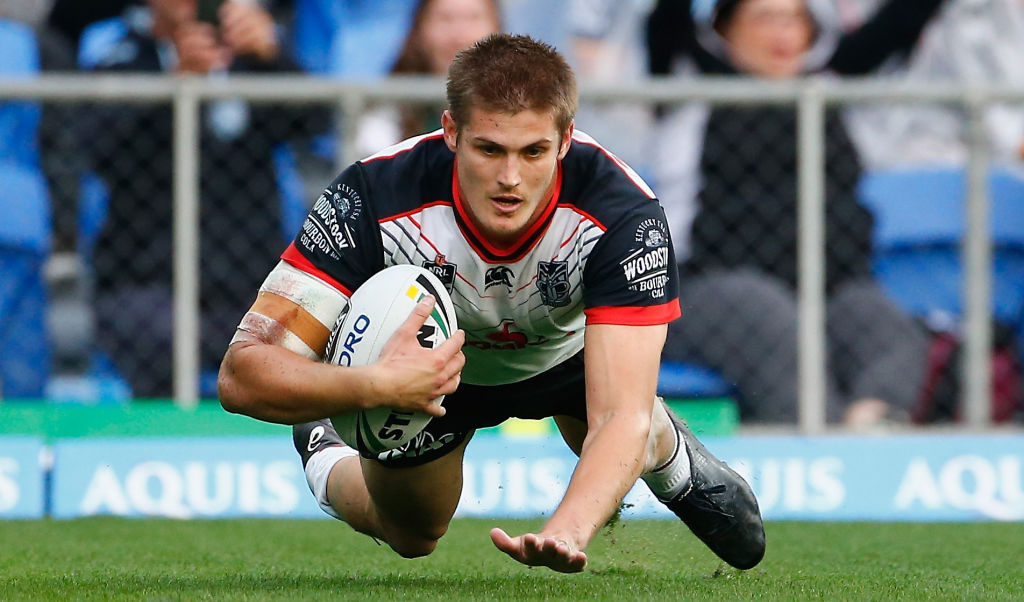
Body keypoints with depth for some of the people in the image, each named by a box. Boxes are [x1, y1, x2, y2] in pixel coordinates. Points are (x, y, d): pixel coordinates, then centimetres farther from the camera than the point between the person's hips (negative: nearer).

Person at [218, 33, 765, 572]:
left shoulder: (622, 214, -42)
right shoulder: (373, 198, -43)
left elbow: (622, 415, -47)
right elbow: (244, 373, -43)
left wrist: (569, 529, -67)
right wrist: (375, 385, -62)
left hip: (567, 346, 1)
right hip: (413, 362, -1)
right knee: (410, 538, 11)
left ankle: (670, 453, 32)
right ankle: (326, 459, 46)